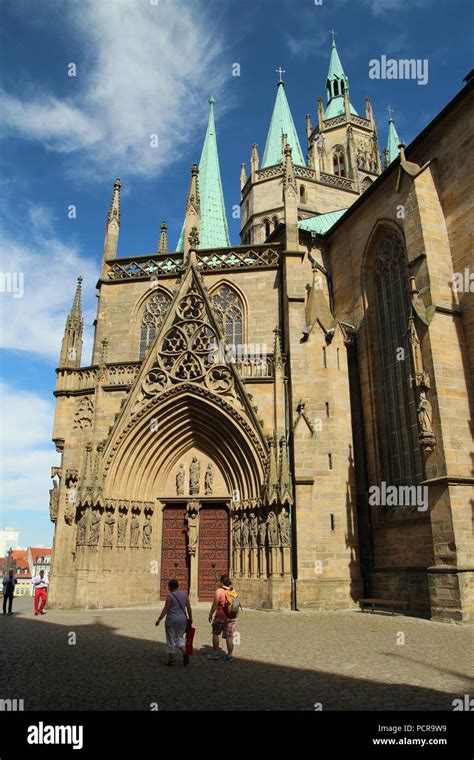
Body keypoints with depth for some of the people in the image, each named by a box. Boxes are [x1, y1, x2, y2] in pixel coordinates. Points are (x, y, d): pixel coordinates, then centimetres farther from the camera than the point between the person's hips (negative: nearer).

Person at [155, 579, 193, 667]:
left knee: (171, 640, 7)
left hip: (172, 620, -5)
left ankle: (171, 660, 13)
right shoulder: (184, 594, 3)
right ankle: (185, 653, -2)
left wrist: (159, 619, -9)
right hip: (182, 619, 5)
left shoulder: (170, 596, -11)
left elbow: (166, 609, -14)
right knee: (179, 637, 19)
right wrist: (190, 618, 13)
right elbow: (189, 607, 5)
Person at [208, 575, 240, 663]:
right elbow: (237, 604, 10)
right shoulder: (234, 592, 5)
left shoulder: (219, 591, -11)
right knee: (229, 636, 9)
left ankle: (215, 653, 18)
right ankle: (229, 656, 11)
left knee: (215, 633, 14)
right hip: (232, 617, 4)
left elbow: (215, 604, -11)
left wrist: (210, 615, 0)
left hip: (221, 616, -4)